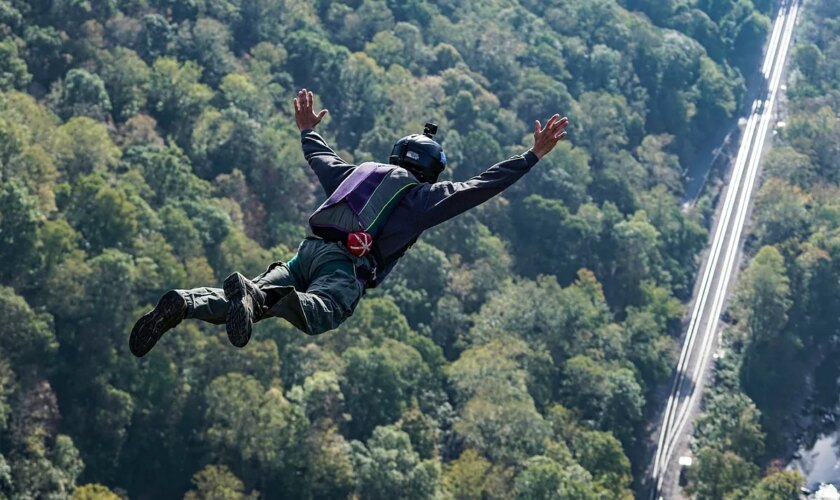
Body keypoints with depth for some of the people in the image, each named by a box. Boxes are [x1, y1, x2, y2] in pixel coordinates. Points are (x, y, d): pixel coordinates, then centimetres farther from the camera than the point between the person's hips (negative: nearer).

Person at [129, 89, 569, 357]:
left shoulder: (360, 173, 32)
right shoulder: (423, 195, 16)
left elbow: (320, 158, 48)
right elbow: (479, 188, 10)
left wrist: (308, 129, 70)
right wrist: (533, 156, 14)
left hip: (307, 251, 6)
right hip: (347, 265, -6)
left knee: (251, 300, -8)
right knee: (320, 312, -32)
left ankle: (184, 304, -35)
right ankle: (251, 296, -60)